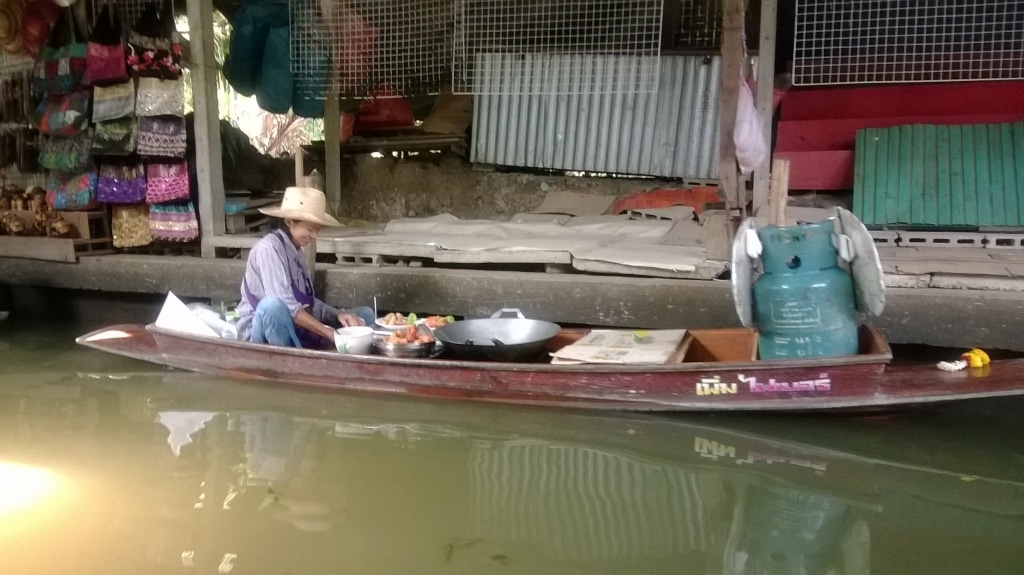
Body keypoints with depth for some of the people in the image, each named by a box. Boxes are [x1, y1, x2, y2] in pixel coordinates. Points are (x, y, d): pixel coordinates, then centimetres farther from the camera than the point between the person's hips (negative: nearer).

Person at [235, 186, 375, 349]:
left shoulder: (296, 250, 10)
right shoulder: (268, 248, -17)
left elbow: (307, 303, 8)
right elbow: (286, 306, -26)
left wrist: (338, 315, -9)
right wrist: (329, 333, -27)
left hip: (294, 329, 8)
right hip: (261, 330, -8)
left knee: (365, 314, 5)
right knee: (272, 305, -42)